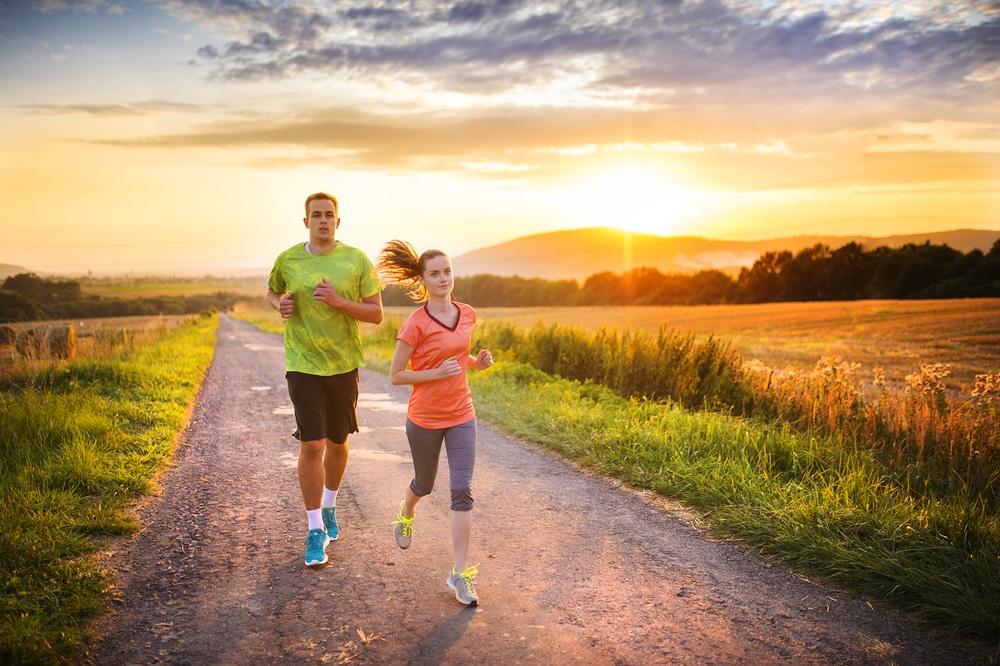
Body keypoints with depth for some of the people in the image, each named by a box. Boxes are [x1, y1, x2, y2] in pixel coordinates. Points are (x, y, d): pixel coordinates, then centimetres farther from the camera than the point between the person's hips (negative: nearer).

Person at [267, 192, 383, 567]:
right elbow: (272, 291, 21)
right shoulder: (287, 260, -1)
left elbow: (376, 314, -4)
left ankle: (329, 508, 41)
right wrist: (280, 305, -3)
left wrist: (338, 301, -19)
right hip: (303, 366, -1)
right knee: (311, 445, -7)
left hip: (344, 366, 1)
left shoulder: (358, 261, -4)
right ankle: (315, 531, 6)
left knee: (337, 443, 15)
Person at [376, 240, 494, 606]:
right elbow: (395, 375, -11)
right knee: (424, 483, 19)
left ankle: (460, 573, 1)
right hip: (424, 420, -3)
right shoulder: (415, 324, -16)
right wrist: (436, 373, -23)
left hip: (461, 415, 3)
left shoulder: (467, 315, 1)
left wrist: (476, 362, -2)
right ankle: (405, 517, 55)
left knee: (462, 490, -5)